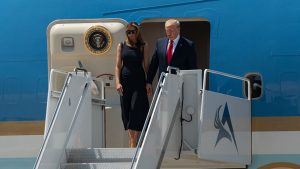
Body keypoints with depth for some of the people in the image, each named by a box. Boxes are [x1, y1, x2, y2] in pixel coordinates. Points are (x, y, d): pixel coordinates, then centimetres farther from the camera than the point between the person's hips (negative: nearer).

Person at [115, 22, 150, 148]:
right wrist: (117, 82, -5)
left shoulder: (143, 46, 4)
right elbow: (118, 65, 6)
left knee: (136, 109, -8)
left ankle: (134, 142, -4)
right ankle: (132, 139, 17)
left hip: (139, 81, -2)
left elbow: (146, 65, 2)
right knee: (126, 110, 5)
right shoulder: (121, 46, 8)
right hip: (125, 81, 2)